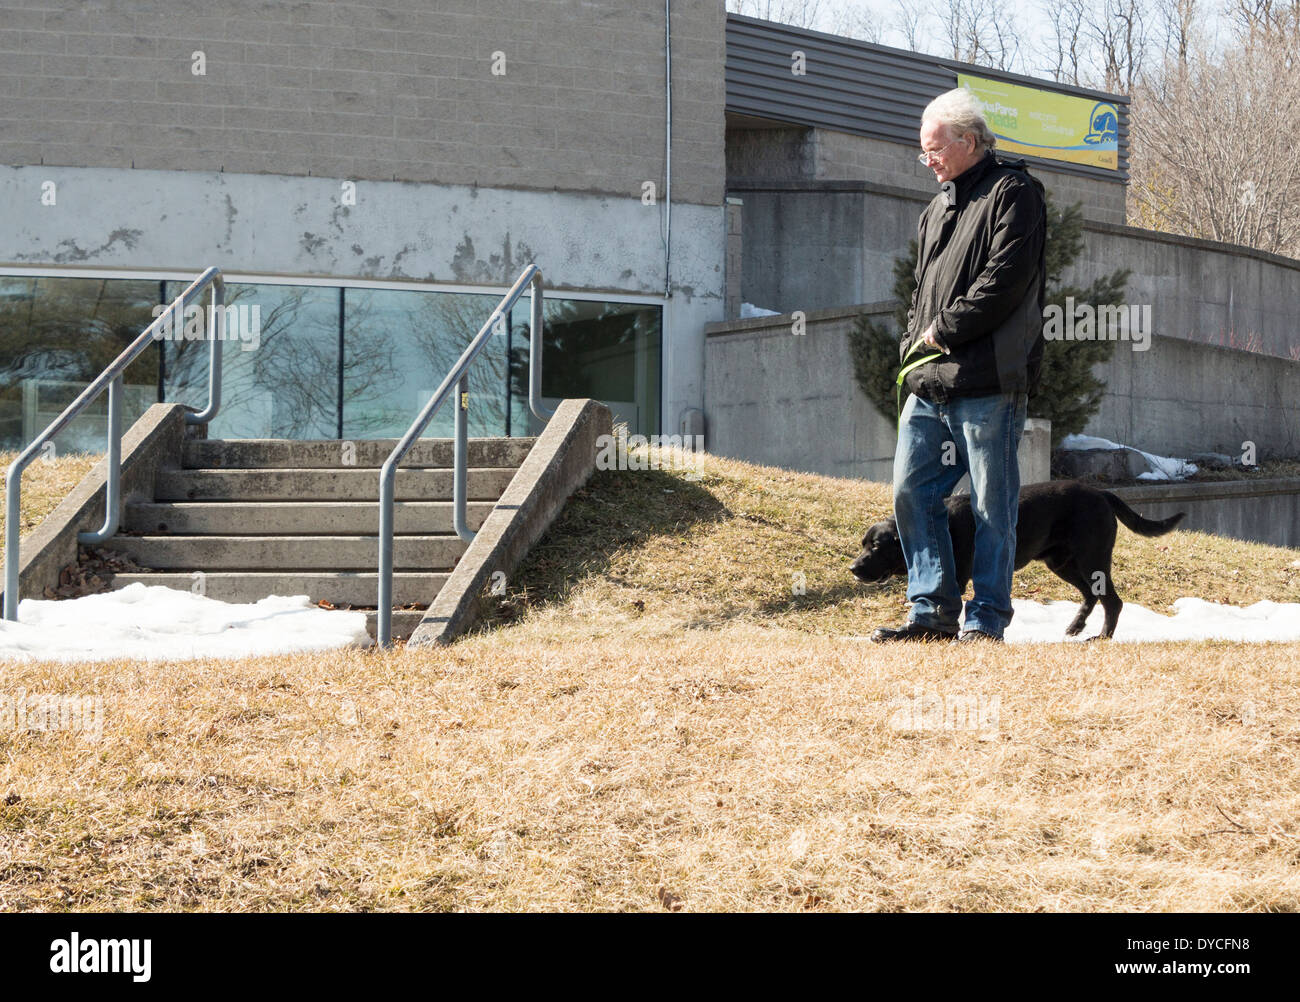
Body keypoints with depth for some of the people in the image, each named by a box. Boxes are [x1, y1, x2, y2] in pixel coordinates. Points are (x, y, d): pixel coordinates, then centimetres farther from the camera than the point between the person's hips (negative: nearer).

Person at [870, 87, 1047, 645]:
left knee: (992, 505, -3)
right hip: (929, 383, 8)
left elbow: (1004, 283, -13)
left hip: (988, 382, -8)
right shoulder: (937, 210, 23)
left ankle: (986, 619, 2)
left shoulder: (1012, 195, -2)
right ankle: (933, 610, 11)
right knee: (912, 492, 4)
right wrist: (913, 344, 10)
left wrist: (944, 329, -10)